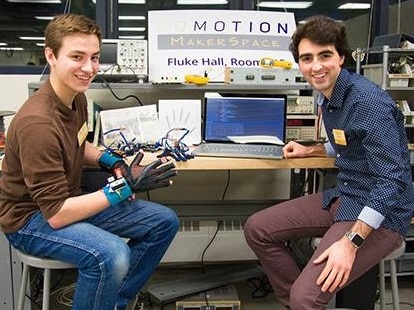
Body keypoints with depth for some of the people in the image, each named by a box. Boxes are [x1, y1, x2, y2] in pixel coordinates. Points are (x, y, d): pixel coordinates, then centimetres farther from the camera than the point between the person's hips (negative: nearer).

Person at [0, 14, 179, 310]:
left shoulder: (76, 95, -2)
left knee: (165, 222, 2)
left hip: (70, 199, 9)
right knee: (112, 256, -36)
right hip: (31, 217, -8)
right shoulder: (37, 123, -29)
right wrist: (125, 187, -25)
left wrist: (111, 161, -3)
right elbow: (56, 215, -27)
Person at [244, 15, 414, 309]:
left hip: (380, 213, -9)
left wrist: (350, 241, -30)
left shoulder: (369, 102, -22)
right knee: (257, 229, 4)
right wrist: (310, 151, 20)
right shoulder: (328, 94, 7)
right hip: (342, 197, 9)